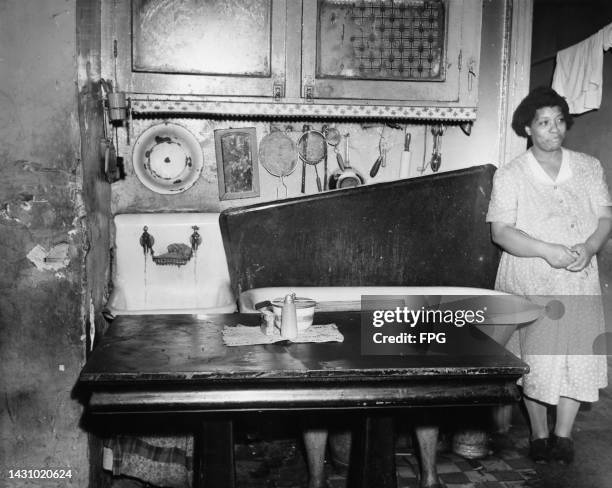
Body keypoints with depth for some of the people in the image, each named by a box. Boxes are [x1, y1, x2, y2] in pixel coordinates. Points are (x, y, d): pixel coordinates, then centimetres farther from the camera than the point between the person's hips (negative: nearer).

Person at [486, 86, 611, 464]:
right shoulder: (510, 176, -3)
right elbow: (501, 231, -10)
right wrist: (547, 251, -22)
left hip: (579, 281, 2)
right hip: (530, 283, -2)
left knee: (578, 356, -1)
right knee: (535, 359, 3)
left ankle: (563, 434, 15)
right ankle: (540, 435, 20)